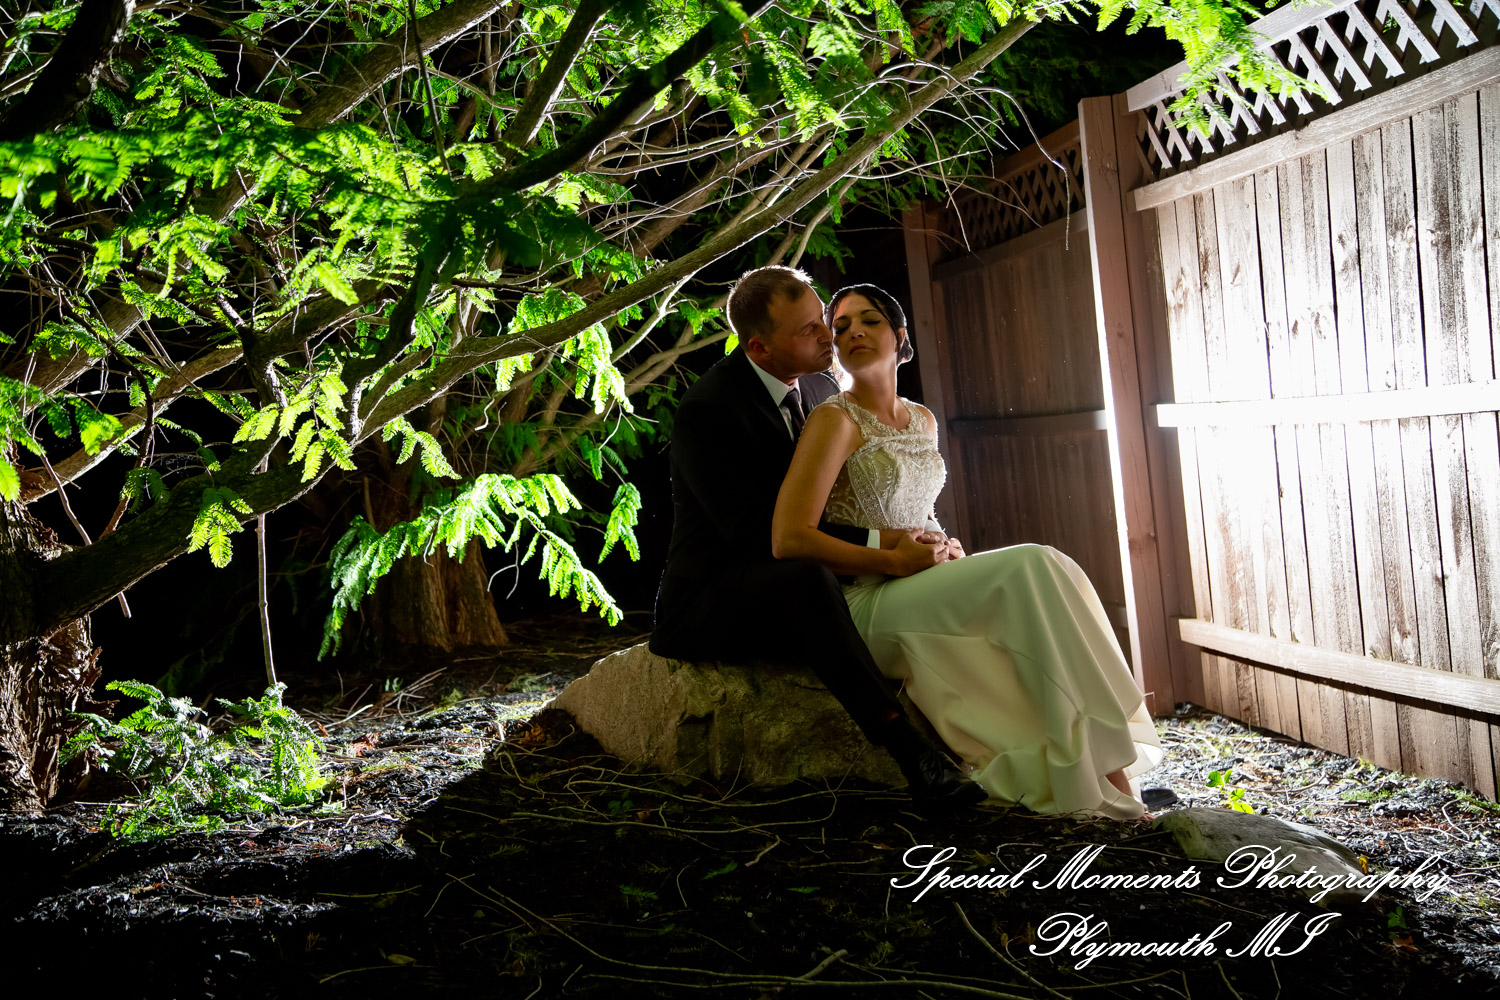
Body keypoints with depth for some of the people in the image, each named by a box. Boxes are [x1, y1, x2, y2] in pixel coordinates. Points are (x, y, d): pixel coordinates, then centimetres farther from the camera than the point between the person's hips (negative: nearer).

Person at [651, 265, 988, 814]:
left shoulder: (822, 386, 6)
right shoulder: (705, 411, -18)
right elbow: (758, 534, -26)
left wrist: (918, 541, -10)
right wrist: (882, 551, -28)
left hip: (790, 596, 8)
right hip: (707, 605, -8)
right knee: (806, 579, -38)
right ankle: (914, 757, -40)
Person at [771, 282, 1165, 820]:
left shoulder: (924, 420, 17)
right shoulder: (834, 420, -5)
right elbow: (788, 539, -14)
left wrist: (943, 549, 6)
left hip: (925, 595, 7)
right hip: (869, 605, -7)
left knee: (1039, 571, -21)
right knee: (1034, 567, -26)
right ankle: (1095, 777, -25)